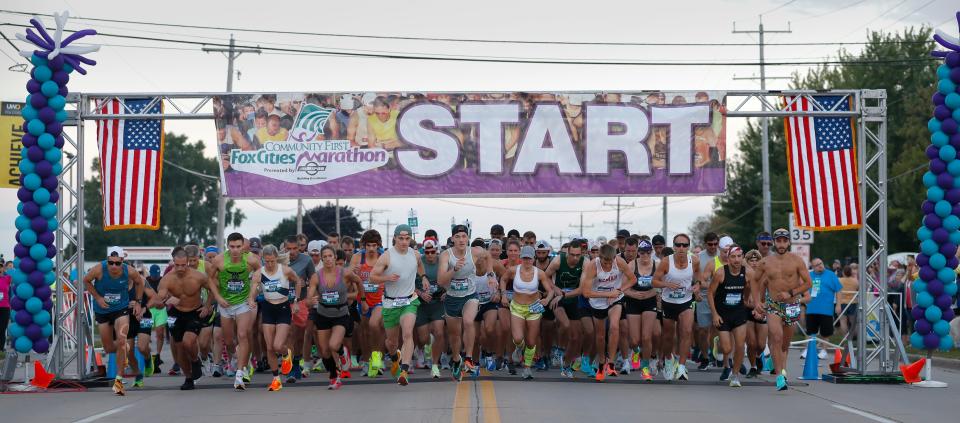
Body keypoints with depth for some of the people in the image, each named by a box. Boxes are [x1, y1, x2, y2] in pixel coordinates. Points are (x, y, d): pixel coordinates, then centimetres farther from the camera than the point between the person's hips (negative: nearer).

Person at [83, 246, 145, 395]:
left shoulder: (129, 271, -18)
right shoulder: (99, 269, -22)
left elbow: (139, 282, 6)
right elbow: (86, 281, -2)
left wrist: (137, 301, 4)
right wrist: (97, 297, -11)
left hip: (121, 309, -1)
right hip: (102, 310, 1)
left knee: (121, 341, -20)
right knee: (109, 348, 9)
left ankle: (119, 379, -12)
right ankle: (123, 353, 46)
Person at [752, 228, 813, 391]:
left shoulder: (797, 260, -4)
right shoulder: (765, 262, 0)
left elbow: (808, 283, -3)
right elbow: (756, 281, 15)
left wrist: (791, 293, -14)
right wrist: (756, 301, 3)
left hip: (791, 305, 1)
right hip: (772, 305, -1)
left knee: (785, 342, 12)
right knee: (776, 338, -19)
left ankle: (782, 368, 36)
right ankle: (780, 376, -19)